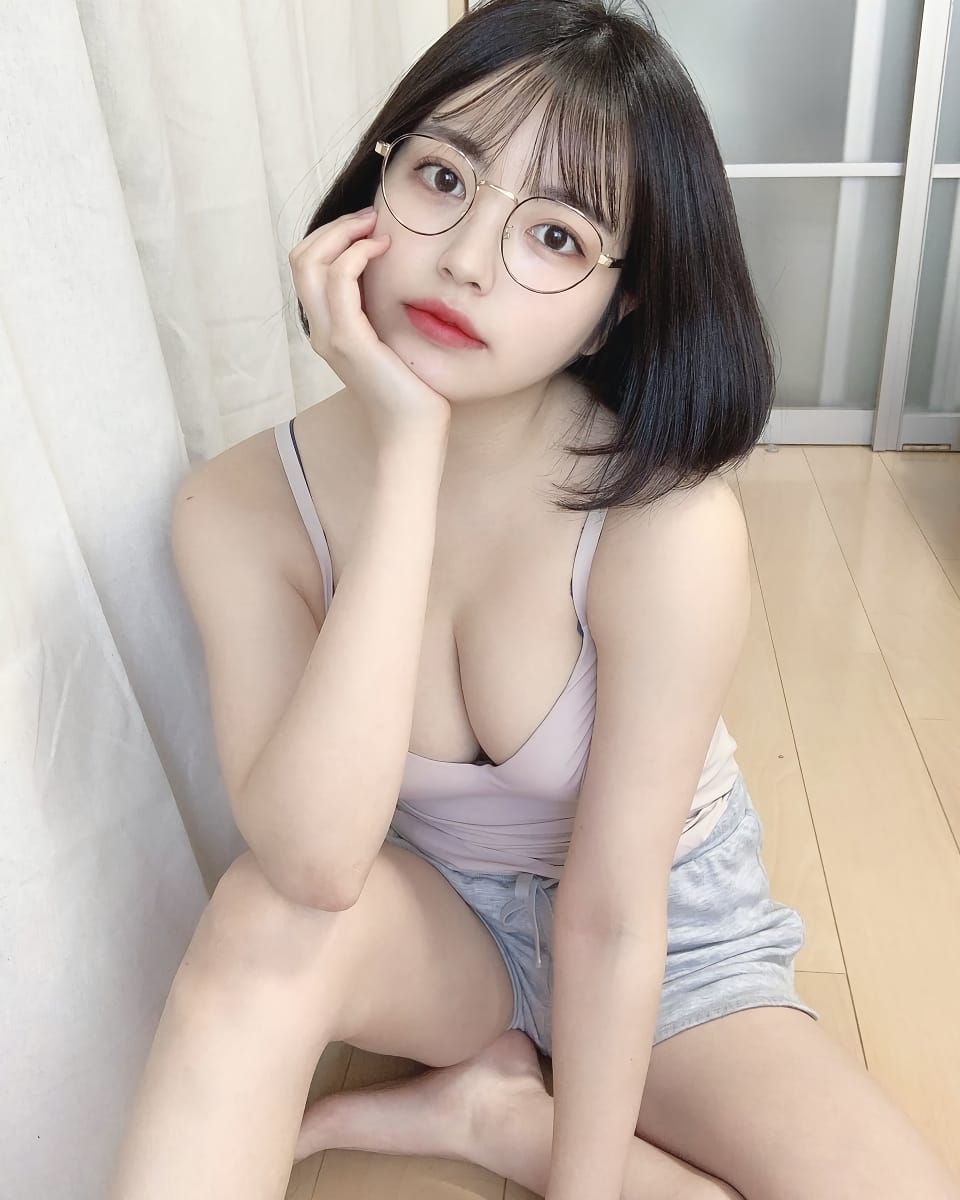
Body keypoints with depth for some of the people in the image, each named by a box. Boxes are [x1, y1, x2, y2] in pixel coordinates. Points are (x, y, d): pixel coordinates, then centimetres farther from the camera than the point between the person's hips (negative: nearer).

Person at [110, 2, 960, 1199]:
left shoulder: (669, 527, -27)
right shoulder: (239, 508, -18)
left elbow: (611, 914, -20)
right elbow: (314, 862, -32)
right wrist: (407, 453, -35)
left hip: (660, 943, 1)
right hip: (429, 925, 0)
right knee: (266, 923, -32)